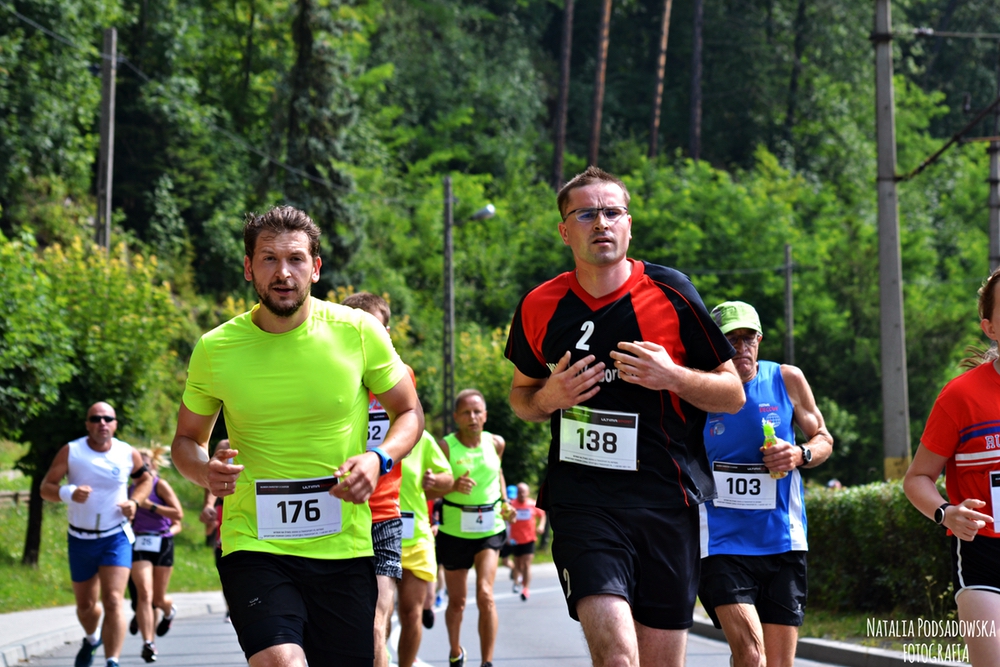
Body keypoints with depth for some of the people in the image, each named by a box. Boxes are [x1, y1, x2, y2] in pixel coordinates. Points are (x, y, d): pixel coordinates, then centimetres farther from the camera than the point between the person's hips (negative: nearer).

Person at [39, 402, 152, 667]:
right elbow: (46, 488, -9)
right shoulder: (70, 452, -9)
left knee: (113, 600, -18)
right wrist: (69, 493, -30)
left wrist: (134, 501, -4)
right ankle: (91, 639, 49)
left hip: (116, 537, -1)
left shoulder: (128, 454, -4)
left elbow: (145, 479, 16)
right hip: (81, 539, 1)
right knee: (86, 605, 16)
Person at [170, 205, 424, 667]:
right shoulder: (214, 350, -1)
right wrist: (204, 469, -10)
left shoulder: (359, 331, -2)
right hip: (253, 545, -1)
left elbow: (408, 412, 11)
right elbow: (187, 439, 13)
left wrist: (379, 459, -10)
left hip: (345, 547, 2)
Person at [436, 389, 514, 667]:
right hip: (454, 531, -1)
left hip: (489, 529, 1)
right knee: (457, 601, 12)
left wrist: (504, 501, 12)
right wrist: (453, 486, -31)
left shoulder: (496, 443, 1)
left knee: (485, 594, -16)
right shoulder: (446, 446, -11)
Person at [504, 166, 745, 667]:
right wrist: (548, 398, -2)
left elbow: (734, 394, 5)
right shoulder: (539, 307, 4)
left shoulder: (671, 293, 0)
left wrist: (671, 376, -13)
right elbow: (521, 394, 21)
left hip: (667, 501, 1)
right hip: (582, 503, -1)